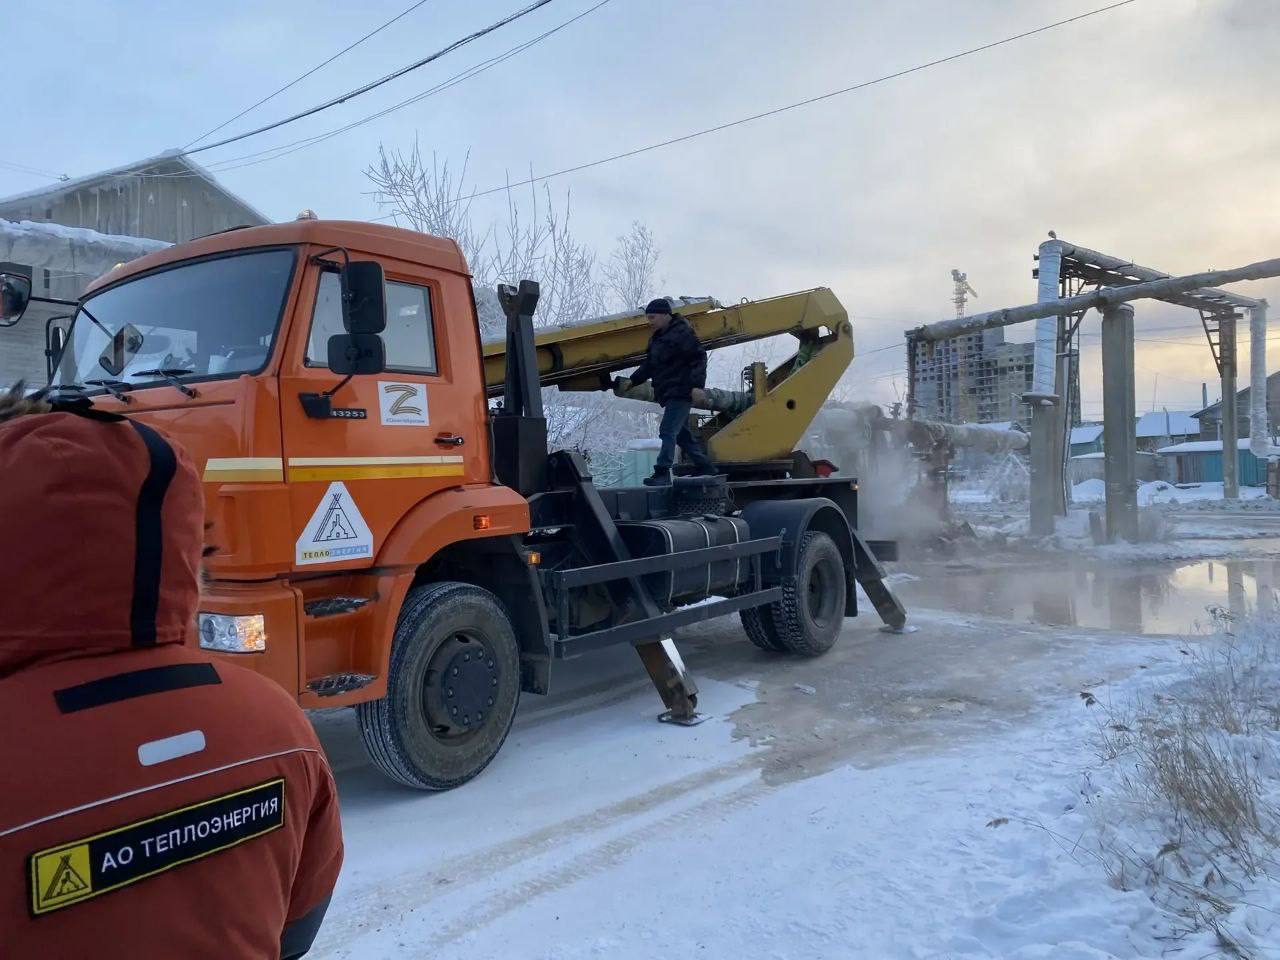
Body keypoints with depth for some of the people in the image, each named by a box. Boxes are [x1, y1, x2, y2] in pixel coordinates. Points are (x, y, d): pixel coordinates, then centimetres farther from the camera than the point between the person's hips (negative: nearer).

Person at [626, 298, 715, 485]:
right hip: (669, 394, 10)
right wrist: (633, 380, 15)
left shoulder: (682, 333, -11)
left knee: (668, 431, -15)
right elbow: (649, 364, 24)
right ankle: (705, 467, 23)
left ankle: (662, 473, -17)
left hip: (681, 393, -10)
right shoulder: (656, 337, 18)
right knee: (682, 433, 14)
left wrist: (697, 385, -23)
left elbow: (699, 358, -16)